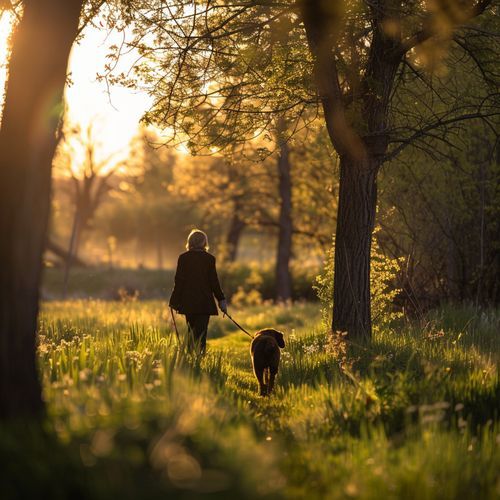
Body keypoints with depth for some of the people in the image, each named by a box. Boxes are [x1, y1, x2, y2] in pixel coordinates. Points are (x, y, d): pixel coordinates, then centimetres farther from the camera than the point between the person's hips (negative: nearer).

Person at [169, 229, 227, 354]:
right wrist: (221, 300, 6)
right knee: (201, 333, -2)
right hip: (204, 301, -2)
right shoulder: (209, 258, -4)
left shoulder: (183, 258, 0)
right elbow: (214, 281, -2)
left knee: (191, 332, 16)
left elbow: (178, 281, 0)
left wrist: (175, 301, 7)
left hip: (188, 302, 2)